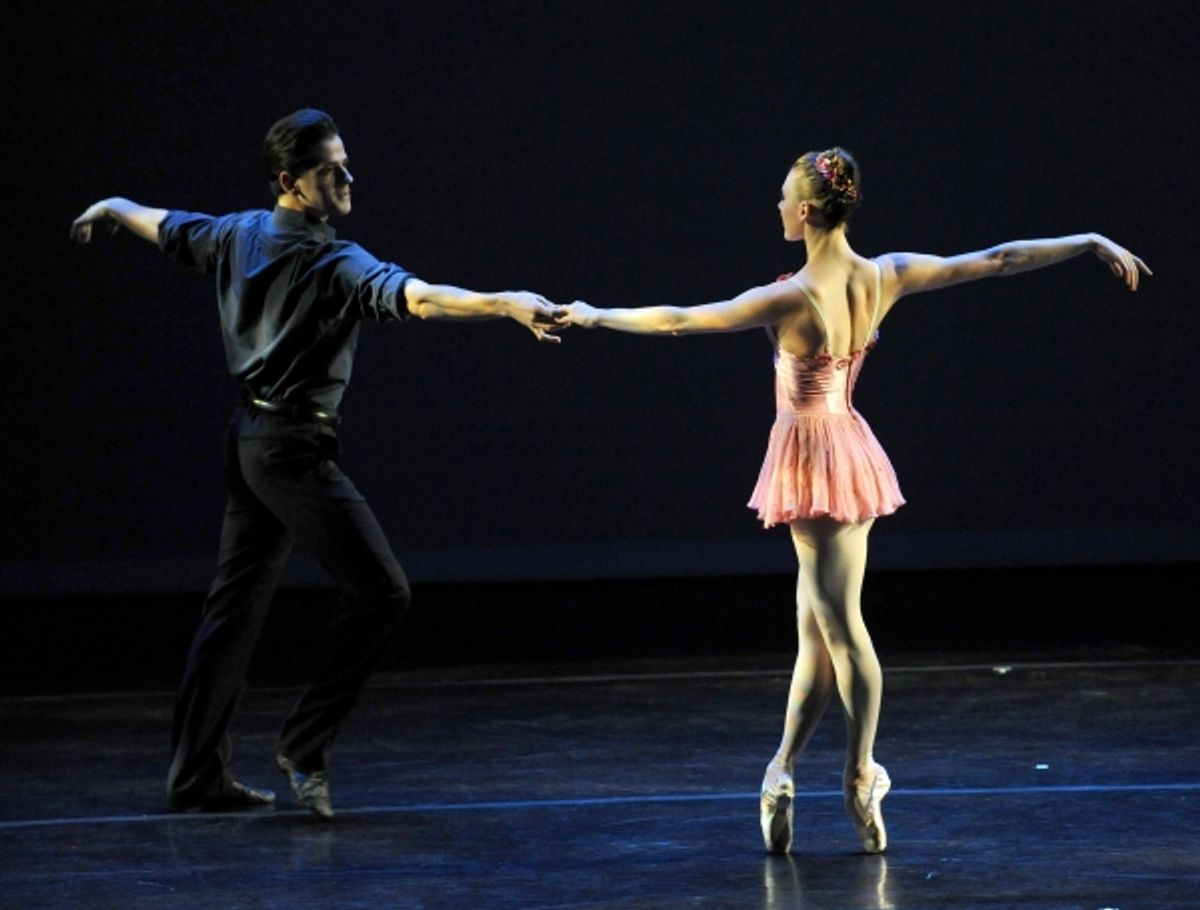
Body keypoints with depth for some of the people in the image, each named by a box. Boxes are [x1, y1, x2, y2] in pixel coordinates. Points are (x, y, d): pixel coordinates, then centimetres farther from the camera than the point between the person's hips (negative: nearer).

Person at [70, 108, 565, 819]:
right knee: (381, 590, -7)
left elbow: (165, 225, 26)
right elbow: (413, 295, -36)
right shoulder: (333, 262, -19)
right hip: (295, 447, -9)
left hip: (249, 439, 9)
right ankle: (306, 743, -5)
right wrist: (504, 304, -47)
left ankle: (196, 774, 16)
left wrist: (110, 208, 47)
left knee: (236, 604, 13)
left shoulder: (240, 236, 7)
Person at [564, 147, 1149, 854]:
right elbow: (999, 260, 1)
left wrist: (594, 315, -8)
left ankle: (863, 783, 6)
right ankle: (782, 776, 17)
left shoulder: (793, 298, -21)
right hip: (849, 449, 7)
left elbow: (678, 320, -19)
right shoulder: (884, 278, -4)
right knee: (819, 625, 11)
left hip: (813, 461, -7)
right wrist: (1092, 243, 9)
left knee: (840, 627, 0)